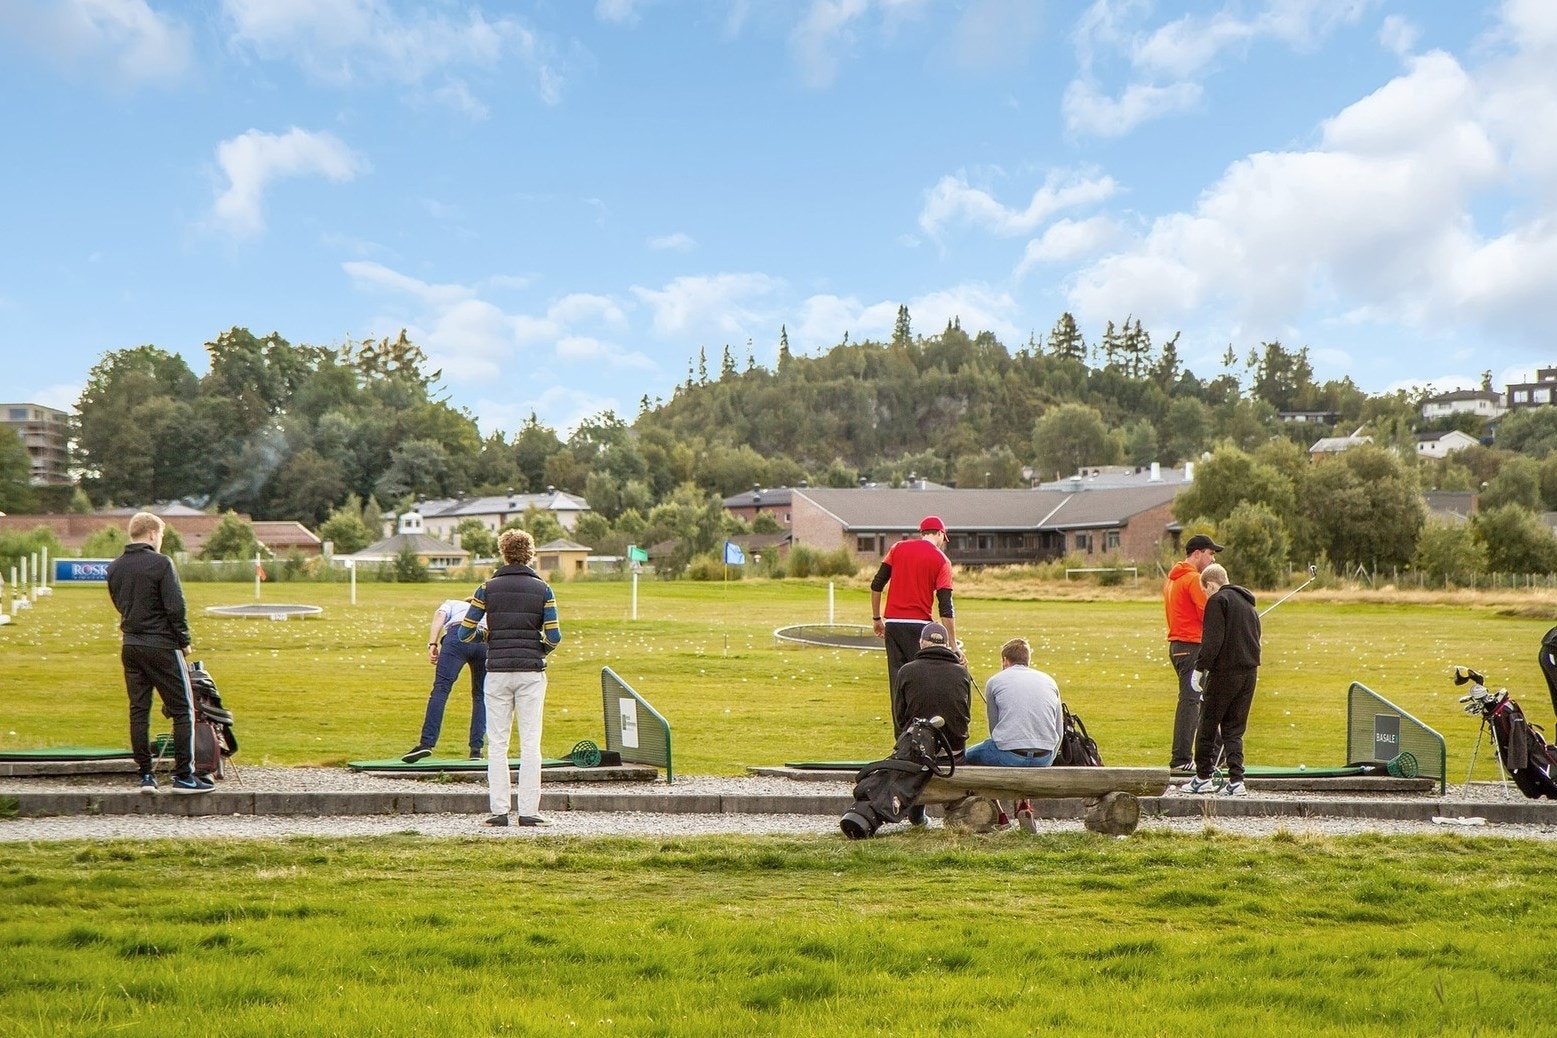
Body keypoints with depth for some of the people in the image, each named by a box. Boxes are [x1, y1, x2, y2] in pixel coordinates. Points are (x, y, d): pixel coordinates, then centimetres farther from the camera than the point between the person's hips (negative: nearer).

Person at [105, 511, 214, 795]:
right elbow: (175, 607, -13)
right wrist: (184, 642, -3)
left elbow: (120, 605, 15)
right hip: (162, 646, -6)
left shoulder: (115, 567, 9)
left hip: (130, 646, 6)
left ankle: (145, 775, 9)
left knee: (138, 711, 9)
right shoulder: (160, 563, -11)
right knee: (182, 711, 0)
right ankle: (184, 776, -2)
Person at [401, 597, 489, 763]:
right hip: (487, 642, 3)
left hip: (457, 637, -3)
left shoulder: (451, 604, 37)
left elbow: (440, 616, 12)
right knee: (480, 695, 17)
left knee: (440, 688, -9)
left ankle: (426, 743, -21)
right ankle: (476, 749, 9)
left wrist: (432, 644, 0)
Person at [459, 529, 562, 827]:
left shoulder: (488, 587, 1)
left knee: (497, 744, 5)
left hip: (497, 671, 0)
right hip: (531, 672, 0)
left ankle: (499, 810, 3)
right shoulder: (542, 589, 1)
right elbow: (554, 637, -5)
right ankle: (528, 811, 0)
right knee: (530, 743, 2)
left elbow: (465, 632, -2)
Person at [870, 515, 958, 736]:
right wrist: (953, 644, -6)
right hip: (919, 625, -4)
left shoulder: (898, 548, 10)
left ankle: (901, 735, 8)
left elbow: (876, 584, 6)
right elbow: (945, 607, -6)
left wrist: (876, 618, 15)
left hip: (892, 623, 4)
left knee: (898, 680, 7)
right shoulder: (941, 560, -1)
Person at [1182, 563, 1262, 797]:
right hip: (1250, 672, 7)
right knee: (1234, 729, 9)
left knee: (1208, 725, 5)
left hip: (1225, 672, -7)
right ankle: (1236, 781, 0)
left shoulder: (1217, 600, -6)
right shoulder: (1247, 603, 19)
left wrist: (1200, 669, -11)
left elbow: (1212, 640, -15)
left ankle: (1202, 777, 10)